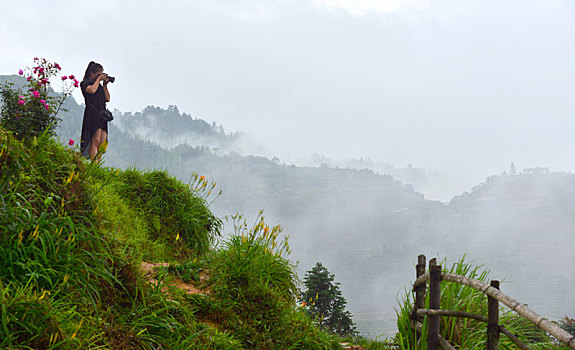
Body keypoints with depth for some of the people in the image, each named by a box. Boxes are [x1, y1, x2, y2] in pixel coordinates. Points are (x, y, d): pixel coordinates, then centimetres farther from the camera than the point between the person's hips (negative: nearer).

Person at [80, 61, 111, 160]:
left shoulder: (99, 85, 25)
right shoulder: (85, 83, 3)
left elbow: (107, 99, 23)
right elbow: (92, 90, -19)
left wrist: (105, 85, 16)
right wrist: (98, 79, -4)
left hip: (102, 114, 8)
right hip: (92, 114, -8)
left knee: (103, 143, 0)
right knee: (95, 141, -17)